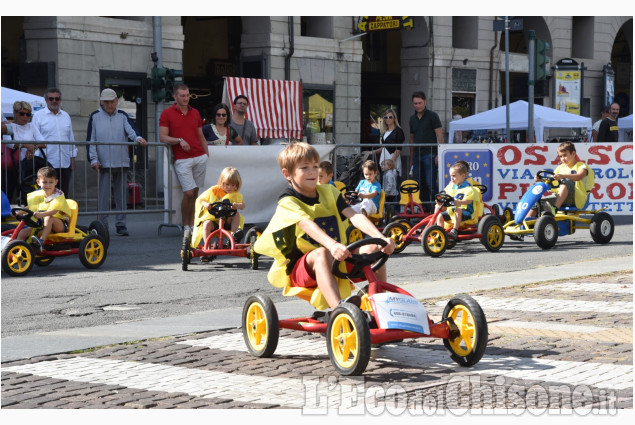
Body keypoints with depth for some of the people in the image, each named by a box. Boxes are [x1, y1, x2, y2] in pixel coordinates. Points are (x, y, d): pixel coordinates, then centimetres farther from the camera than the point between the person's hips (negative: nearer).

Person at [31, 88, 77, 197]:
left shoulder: (66, 116, 15)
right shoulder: (38, 116, 2)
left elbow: (71, 138, 19)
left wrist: (73, 158, 13)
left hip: (65, 163, 4)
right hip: (47, 163, -4)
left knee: (64, 194, 5)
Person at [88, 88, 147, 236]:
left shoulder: (122, 116, 11)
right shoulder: (95, 117, 6)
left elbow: (130, 130, -5)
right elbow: (91, 139, 3)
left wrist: (137, 138, -27)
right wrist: (94, 159, -6)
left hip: (122, 162, 2)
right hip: (104, 163, -2)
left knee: (121, 195, 6)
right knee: (103, 195, -5)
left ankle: (121, 224, 12)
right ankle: (102, 225, 0)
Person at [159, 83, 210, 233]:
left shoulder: (195, 113, 15)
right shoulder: (167, 114, 2)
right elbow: (162, 137, -3)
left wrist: (208, 155, 12)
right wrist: (179, 140, -18)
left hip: (200, 157, 4)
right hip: (182, 160, -4)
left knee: (195, 192, 3)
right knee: (188, 192, -11)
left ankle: (192, 224, 10)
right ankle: (185, 225, 5)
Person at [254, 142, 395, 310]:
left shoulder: (329, 192, 8)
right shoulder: (288, 202, -9)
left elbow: (354, 217, -7)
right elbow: (308, 225, -30)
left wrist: (381, 238, -25)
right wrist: (332, 245, -49)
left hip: (337, 261, 5)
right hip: (300, 268, -5)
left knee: (373, 249, -14)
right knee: (321, 253, -38)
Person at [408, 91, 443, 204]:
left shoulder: (432, 116, -1)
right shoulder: (412, 118, 16)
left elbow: (439, 135, -5)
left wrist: (438, 155, -14)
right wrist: (411, 159, 16)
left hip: (430, 155, -6)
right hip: (417, 155, 6)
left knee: (431, 184, -11)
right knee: (420, 185, 5)